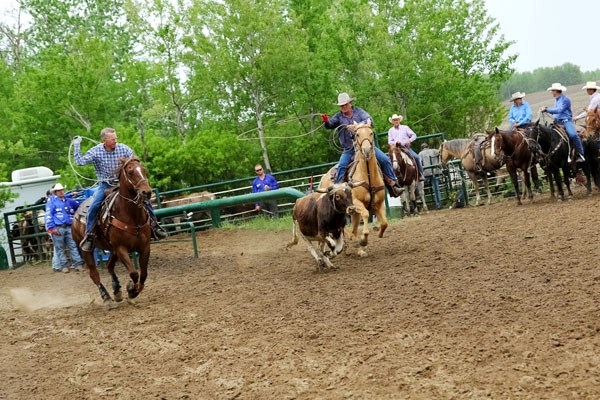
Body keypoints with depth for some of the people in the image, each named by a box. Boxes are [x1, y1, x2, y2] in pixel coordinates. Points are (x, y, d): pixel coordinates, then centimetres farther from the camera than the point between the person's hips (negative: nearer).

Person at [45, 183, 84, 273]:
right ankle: (62, 265, 9)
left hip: (69, 227, 4)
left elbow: (79, 205, 29)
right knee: (59, 248, 3)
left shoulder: (69, 201, 16)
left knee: (73, 246, 3)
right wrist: (52, 228, -14)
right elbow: (49, 215, -6)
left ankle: (78, 264, 5)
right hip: (58, 228, -4)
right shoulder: (52, 201, 1)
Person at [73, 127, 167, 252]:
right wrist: (76, 145, -20)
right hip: (104, 185, -1)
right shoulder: (96, 151, -10)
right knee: (93, 206, -23)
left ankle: (154, 225, 6)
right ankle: (89, 235, -9)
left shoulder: (123, 148, -7)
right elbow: (80, 161, -17)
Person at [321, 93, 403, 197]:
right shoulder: (339, 116, 4)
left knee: (385, 160, -7)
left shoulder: (358, 111, 2)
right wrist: (326, 121, -36)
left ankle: (393, 184, 3)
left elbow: (370, 120, -12)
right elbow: (330, 125, -12)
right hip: (349, 149, 0)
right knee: (341, 166, -25)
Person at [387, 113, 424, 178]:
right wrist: (395, 142, -13)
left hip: (406, 147, 0)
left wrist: (410, 140, -11)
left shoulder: (405, 128, 12)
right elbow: (390, 142, 9)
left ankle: (420, 175, -10)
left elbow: (414, 135, 9)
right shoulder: (390, 131, 14)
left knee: (416, 157, -21)